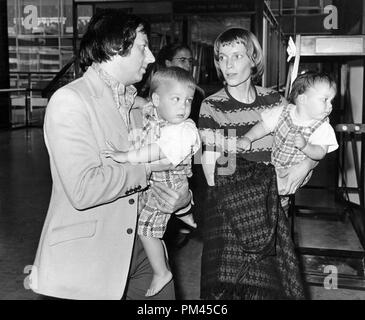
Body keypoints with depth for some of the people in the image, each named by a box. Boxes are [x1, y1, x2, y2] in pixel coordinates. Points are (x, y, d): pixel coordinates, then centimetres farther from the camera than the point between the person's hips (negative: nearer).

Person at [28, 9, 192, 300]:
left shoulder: (136, 104, 11)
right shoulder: (69, 101, -12)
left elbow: (169, 168, 16)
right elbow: (82, 189, -23)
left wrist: (183, 196, -4)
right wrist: (145, 167, -15)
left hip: (142, 245, 7)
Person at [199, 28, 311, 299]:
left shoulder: (274, 100, 3)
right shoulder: (212, 106, -6)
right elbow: (210, 165, -6)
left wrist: (306, 164, -8)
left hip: (271, 207, 3)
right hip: (230, 208, -3)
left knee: (276, 283, 9)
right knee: (231, 286, 2)